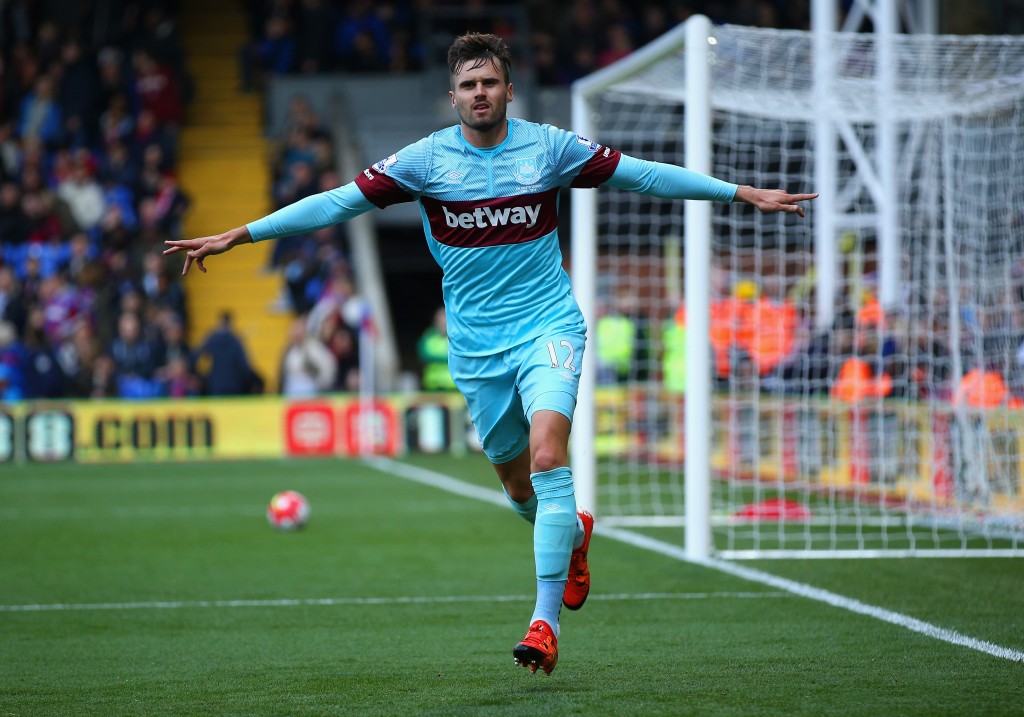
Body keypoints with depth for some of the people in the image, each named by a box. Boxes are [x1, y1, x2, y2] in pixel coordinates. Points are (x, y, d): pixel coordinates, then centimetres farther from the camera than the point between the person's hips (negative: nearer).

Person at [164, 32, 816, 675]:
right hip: (475, 347, 2)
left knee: (547, 456, -23)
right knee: (518, 485, 10)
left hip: (548, 328, -2)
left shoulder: (549, 147, -2)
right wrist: (237, 236, -7)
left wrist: (742, 193, 6)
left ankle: (545, 622, -25)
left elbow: (643, 174, 5)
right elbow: (337, 203, -2)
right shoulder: (426, 159, -2)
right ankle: (573, 535, 46)